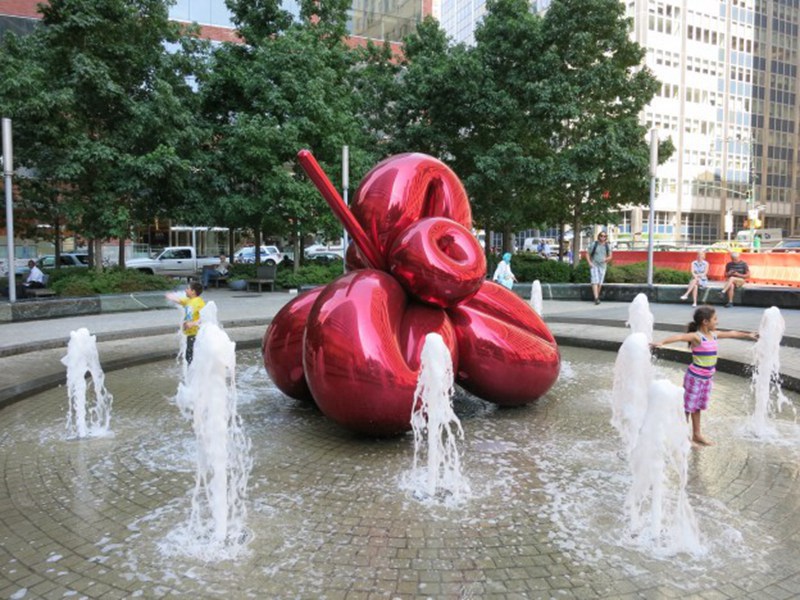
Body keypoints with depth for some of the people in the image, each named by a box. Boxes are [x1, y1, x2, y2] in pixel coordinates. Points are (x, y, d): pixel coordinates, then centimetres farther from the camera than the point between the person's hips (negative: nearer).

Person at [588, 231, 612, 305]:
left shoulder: (607, 246, 3)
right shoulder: (594, 244, -5)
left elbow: (610, 256, 10)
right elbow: (588, 255, 0)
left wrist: (606, 259, -13)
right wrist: (590, 263, -14)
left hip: (602, 266, 3)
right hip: (594, 265, -3)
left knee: (600, 282, 2)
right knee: (595, 281, -16)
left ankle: (597, 297, 19)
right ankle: (596, 298, -23)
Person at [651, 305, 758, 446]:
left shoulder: (714, 335, 5)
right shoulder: (697, 337, -21)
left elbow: (731, 333, 23)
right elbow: (680, 336, -39)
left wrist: (748, 335, 40)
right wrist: (662, 342, -58)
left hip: (707, 378, 8)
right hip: (695, 377, -8)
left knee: (697, 406, 20)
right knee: (688, 406, 3)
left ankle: (697, 434, 31)